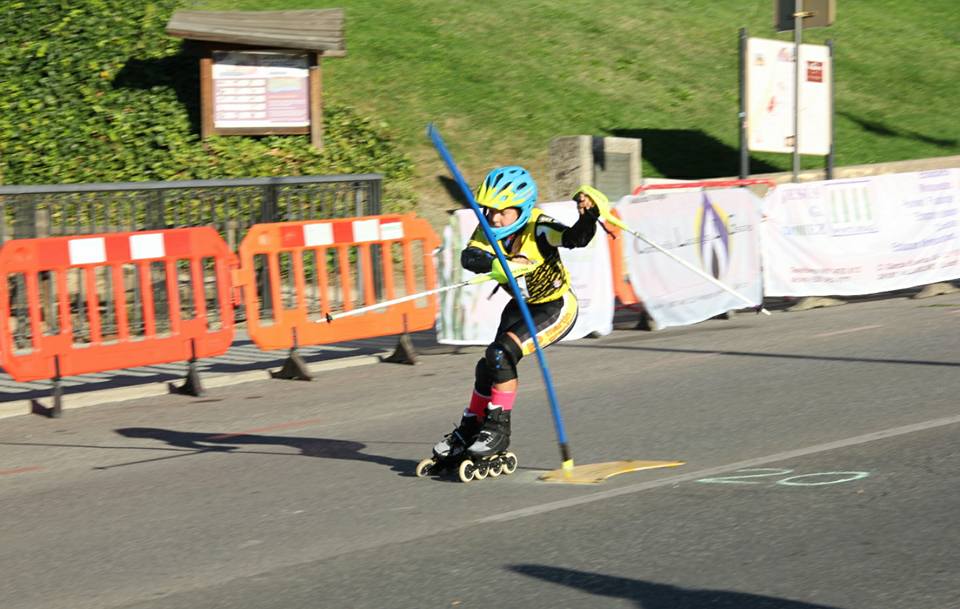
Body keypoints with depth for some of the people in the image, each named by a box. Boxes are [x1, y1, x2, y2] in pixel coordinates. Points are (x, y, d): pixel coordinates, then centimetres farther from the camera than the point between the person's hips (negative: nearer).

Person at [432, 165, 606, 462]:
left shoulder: (538, 229, -29)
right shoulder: (489, 230, -13)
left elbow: (576, 238, -44)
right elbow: (469, 257, -31)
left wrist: (588, 215, -66)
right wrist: (498, 265, -51)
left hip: (556, 307, -7)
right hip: (522, 306, 7)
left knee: (501, 354, -23)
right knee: (489, 365, 6)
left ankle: (498, 429, -10)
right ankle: (469, 431, 27)